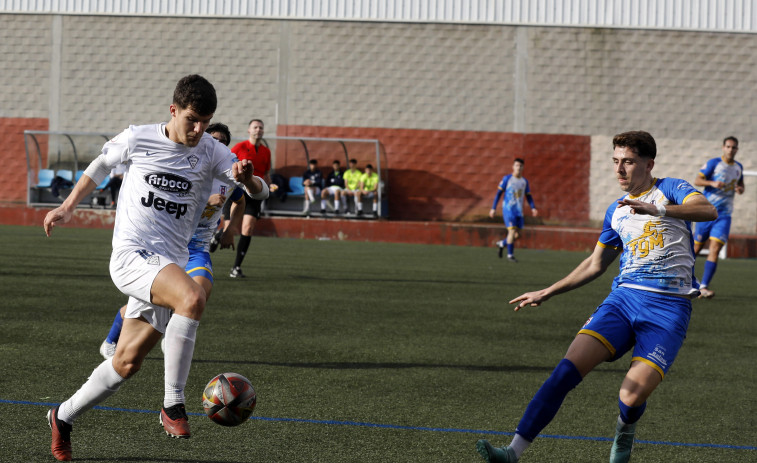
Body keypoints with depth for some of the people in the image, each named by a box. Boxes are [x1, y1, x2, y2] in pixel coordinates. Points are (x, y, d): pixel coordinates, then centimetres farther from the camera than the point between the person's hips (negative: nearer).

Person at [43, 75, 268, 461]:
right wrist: (68, 207, 21)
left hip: (169, 264, 4)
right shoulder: (138, 139, -1)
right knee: (192, 298, -32)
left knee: (127, 362, 7)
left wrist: (248, 179, -26)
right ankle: (173, 405, -27)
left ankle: (63, 417, 29)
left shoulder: (211, 153, 3)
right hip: (131, 254, -4)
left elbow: (260, 193, -4)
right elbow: (102, 164, 19)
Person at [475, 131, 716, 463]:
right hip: (624, 297, 5)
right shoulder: (616, 212, 19)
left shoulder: (670, 190, 3)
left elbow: (708, 211, -19)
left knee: (633, 395, -20)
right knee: (569, 367, -17)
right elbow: (595, 264, 31)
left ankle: (625, 431, 18)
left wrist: (658, 210, -32)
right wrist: (547, 293, 29)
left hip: (669, 307, -5)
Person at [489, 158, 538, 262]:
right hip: (508, 209, -5)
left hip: (519, 211, 5)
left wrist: (533, 208, 0)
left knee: (517, 235, 2)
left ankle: (501, 244, 28)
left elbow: (528, 196, 16)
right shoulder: (507, 178, -3)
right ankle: (510, 255, -2)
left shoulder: (524, 181, 11)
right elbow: (499, 193, -2)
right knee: (512, 231, -14)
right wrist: (493, 208, -6)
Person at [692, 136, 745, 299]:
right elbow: (697, 180, -6)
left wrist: (740, 189, 1)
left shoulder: (739, 167, 11)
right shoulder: (714, 163, -5)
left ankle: (704, 287, -15)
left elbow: (741, 185, 25)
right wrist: (713, 183, -24)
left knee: (715, 249, -12)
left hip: (724, 214, 3)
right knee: (696, 247, 5)